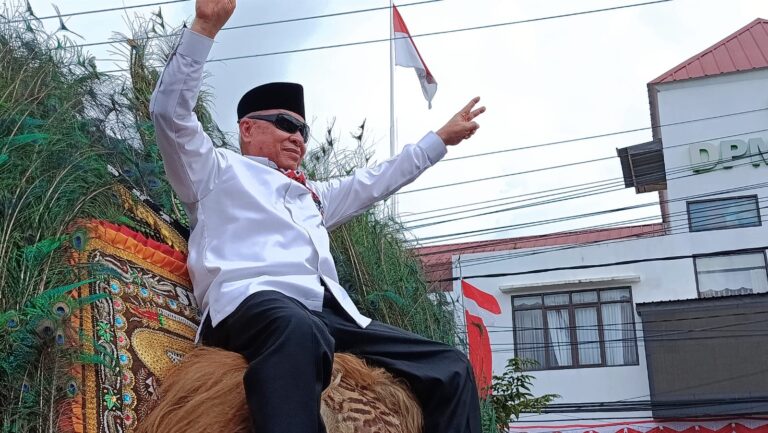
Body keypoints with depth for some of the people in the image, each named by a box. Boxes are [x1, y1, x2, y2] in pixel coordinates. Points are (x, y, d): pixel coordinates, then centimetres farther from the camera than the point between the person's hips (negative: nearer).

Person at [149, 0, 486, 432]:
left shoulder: (311, 194, 38)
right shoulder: (218, 171, 20)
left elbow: (374, 183, 46)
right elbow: (170, 110, 7)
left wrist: (441, 138, 49)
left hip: (330, 315, 7)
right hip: (254, 303, -7)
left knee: (451, 367, -7)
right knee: (299, 331, -44)